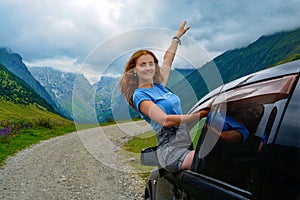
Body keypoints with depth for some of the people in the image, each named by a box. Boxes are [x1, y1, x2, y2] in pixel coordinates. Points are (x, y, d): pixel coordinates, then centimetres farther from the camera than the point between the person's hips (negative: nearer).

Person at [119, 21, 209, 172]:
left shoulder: (159, 85, 19)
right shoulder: (139, 95, -3)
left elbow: (168, 59, 35)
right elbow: (164, 120, -15)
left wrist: (177, 37, 47)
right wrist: (198, 115, -20)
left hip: (187, 144, 8)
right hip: (171, 150, -8)